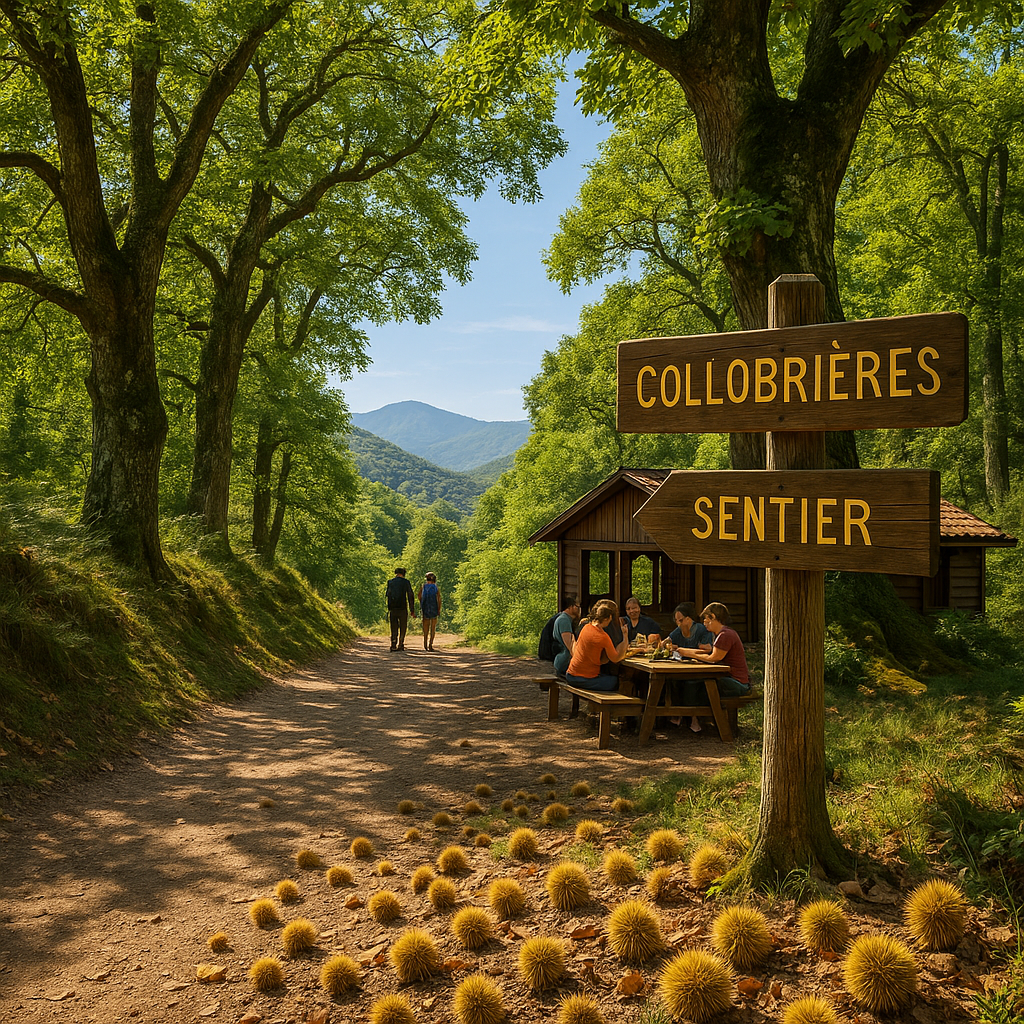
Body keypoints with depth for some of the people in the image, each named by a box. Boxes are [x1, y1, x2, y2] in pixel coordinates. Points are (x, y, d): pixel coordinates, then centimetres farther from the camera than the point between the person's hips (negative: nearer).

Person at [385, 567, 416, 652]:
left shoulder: (390, 582, 7)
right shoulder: (406, 582, 0)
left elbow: (386, 596, 9)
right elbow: (410, 597, -2)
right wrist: (412, 610, 0)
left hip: (392, 609, 2)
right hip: (403, 608, -2)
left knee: (394, 628, 7)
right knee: (403, 627, 12)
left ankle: (393, 645, -5)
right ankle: (400, 645, 11)